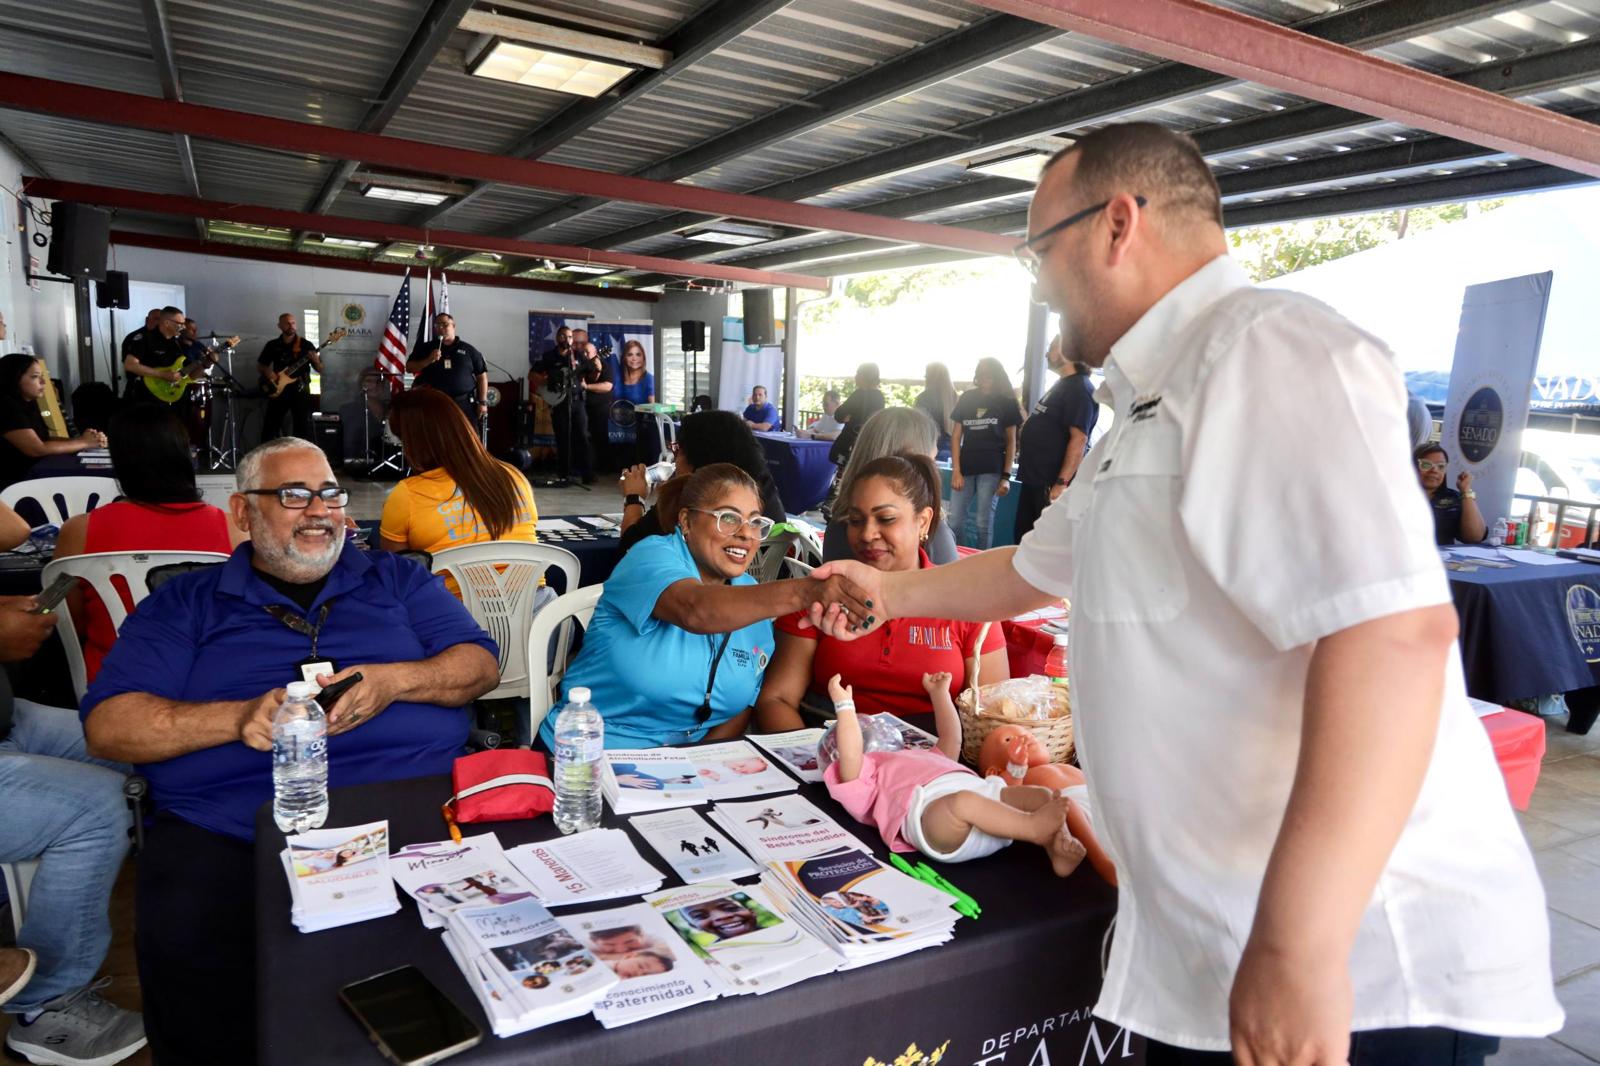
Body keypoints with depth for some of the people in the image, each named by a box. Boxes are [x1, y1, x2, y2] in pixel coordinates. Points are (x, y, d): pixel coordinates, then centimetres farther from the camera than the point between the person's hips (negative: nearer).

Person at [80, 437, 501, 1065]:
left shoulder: (396, 580, 20)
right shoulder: (184, 605, 17)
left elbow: (481, 664, 11)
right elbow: (107, 725, 6)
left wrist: (394, 681, -8)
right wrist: (239, 719, -11)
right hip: (228, 827, 0)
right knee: (187, 942, -30)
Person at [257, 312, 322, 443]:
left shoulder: (306, 345, 1)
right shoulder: (272, 345, 7)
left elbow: (320, 370, 1)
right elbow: (260, 365, 16)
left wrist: (316, 361, -20)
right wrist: (267, 372, -5)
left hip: (300, 390, -2)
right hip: (278, 390, 2)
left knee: (303, 428, -3)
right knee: (269, 427, 4)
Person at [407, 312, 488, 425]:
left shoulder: (468, 350, 9)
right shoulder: (426, 348, 12)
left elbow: (481, 376, 8)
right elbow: (409, 368, 7)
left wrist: (483, 402, 0)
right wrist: (429, 360, -9)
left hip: (464, 404, -1)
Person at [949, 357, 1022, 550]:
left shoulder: (1006, 401, 5)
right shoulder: (966, 398, 10)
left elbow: (1011, 441, 5)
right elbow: (956, 436, 8)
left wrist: (1006, 476, -4)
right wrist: (956, 471, -2)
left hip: (992, 469, -2)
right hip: (965, 468, 2)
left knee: (984, 522, -1)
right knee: (954, 521, -1)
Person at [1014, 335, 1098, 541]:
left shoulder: (1080, 389, -14)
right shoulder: (1062, 386, 17)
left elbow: (1079, 439, -22)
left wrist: (1062, 483, -26)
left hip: (1052, 483, -10)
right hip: (1034, 480, 10)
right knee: (1022, 538, 15)